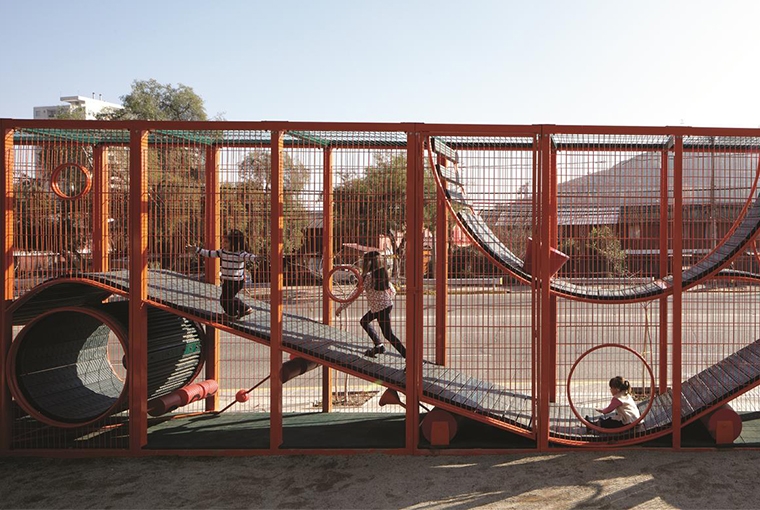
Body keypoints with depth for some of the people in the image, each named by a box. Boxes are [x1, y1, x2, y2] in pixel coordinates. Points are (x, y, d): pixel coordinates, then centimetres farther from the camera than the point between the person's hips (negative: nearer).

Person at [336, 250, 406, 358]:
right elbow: (393, 291, 12)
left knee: (388, 334, -2)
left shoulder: (368, 276, -15)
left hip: (380, 308, -8)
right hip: (388, 304, 8)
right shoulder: (383, 273, 6)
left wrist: (341, 307, -10)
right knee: (364, 321, 22)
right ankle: (379, 345, 20)